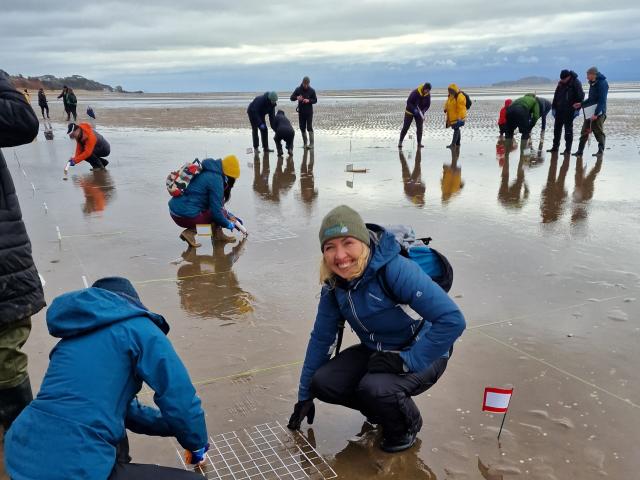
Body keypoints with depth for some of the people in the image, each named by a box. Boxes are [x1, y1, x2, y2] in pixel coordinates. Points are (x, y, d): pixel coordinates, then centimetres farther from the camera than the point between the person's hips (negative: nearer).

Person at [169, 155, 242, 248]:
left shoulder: (207, 172, 15)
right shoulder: (216, 180, -14)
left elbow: (215, 204, 28)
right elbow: (216, 210, -14)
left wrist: (229, 215, 26)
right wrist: (228, 224, 2)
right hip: (186, 217, -10)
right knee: (222, 213, -2)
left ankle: (218, 234, 15)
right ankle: (191, 232, -8)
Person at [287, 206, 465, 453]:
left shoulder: (396, 270, -30)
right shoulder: (334, 284, -8)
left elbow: (452, 320, -32)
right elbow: (321, 338, 2)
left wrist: (408, 359, -32)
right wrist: (305, 396, 6)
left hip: (423, 355, -6)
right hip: (376, 352, 6)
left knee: (374, 387, -32)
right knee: (323, 383, -14)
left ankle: (407, 425, 2)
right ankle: (383, 410, 14)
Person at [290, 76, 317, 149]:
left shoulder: (312, 90, -3)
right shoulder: (298, 89, 0)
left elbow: (315, 100, 2)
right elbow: (292, 98, 1)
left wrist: (309, 100, -18)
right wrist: (297, 98, -21)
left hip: (309, 112, -3)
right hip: (301, 112, 3)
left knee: (309, 128, -9)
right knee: (302, 128, 7)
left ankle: (311, 144, -9)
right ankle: (305, 143, 17)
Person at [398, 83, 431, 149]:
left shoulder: (428, 94, -10)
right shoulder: (415, 92, -25)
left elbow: (428, 105, -1)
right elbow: (408, 102, -21)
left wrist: (423, 111, -19)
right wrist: (414, 109, -32)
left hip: (419, 113, 4)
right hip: (410, 111, -4)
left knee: (420, 127, -4)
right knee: (405, 127, -1)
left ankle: (419, 143, 2)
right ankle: (400, 142, 9)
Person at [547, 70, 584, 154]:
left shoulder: (576, 83, -9)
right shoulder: (561, 83, 8)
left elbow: (580, 96, -10)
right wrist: (553, 107, 10)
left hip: (569, 111, -6)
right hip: (559, 110, 6)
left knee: (568, 130, -3)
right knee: (557, 128, 11)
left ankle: (568, 149, 1)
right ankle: (555, 146, 22)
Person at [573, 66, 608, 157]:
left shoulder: (602, 83, -13)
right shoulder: (593, 84, 14)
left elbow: (602, 101, -20)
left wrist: (596, 113, -26)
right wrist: (581, 104, 16)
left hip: (598, 113, -8)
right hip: (590, 112, 8)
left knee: (599, 132, -2)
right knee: (584, 132, 6)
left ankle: (600, 150, 7)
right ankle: (580, 151, 9)